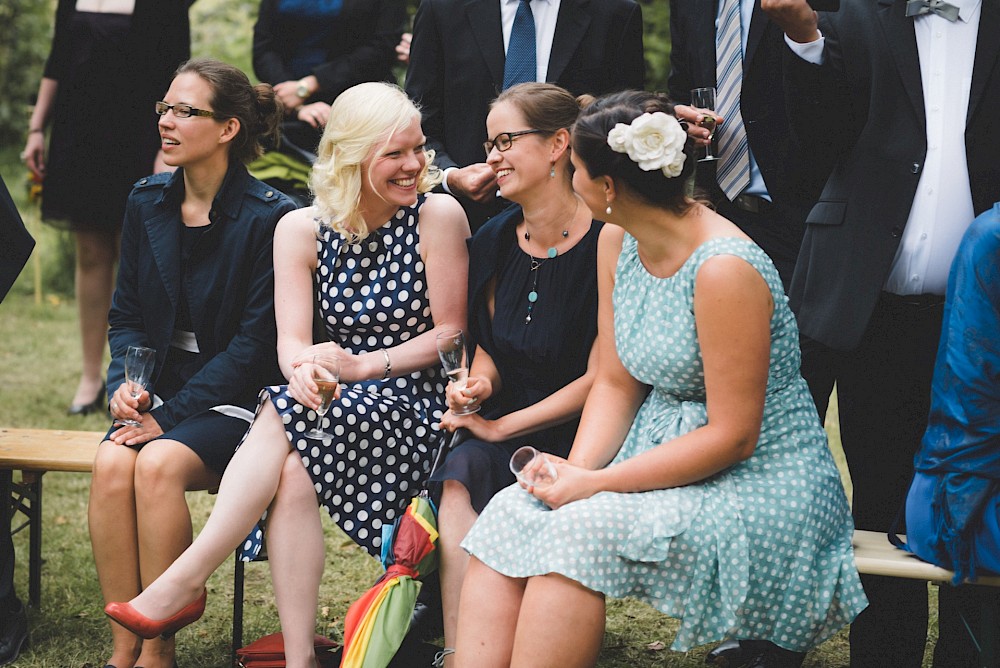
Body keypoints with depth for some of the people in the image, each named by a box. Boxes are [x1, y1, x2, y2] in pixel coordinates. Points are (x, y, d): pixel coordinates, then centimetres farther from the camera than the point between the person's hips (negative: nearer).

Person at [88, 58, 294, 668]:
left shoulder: (271, 218, -10)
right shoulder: (147, 203, 9)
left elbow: (255, 342, -12)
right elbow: (127, 314, 14)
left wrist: (172, 414, -18)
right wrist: (124, 384, -7)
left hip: (235, 398, -5)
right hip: (162, 388, 5)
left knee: (159, 464, -31)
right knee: (112, 463, -26)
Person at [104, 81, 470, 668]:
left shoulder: (437, 216, -5)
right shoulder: (302, 230, 4)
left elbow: (452, 334, -4)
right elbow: (291, 340, -3)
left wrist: (362, 366, -17)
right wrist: (304, 367, -29)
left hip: (415, 405, -3)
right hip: (339, 405, 3)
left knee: (283, 416, -30)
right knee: (293, 475, -32)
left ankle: (186, 581, -26)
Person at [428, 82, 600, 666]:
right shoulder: (496, 241, 8)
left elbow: (600, 377, -11)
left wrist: (504, 425, -11)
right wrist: (479, 383, -3)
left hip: (577, 440, -5)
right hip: (504, 432, 5)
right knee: (457, 485, -27)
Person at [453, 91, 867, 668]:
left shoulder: (723, 269, -22)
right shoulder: (619, 241, 3)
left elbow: (733, 436, -21)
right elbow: (616, 384, 8)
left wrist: (597, 483, -20)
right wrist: (577, 468, -11)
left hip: (759, 479, -8)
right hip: (667, 454, 8)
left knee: (581, 535, -29)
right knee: (508, 517, -12)